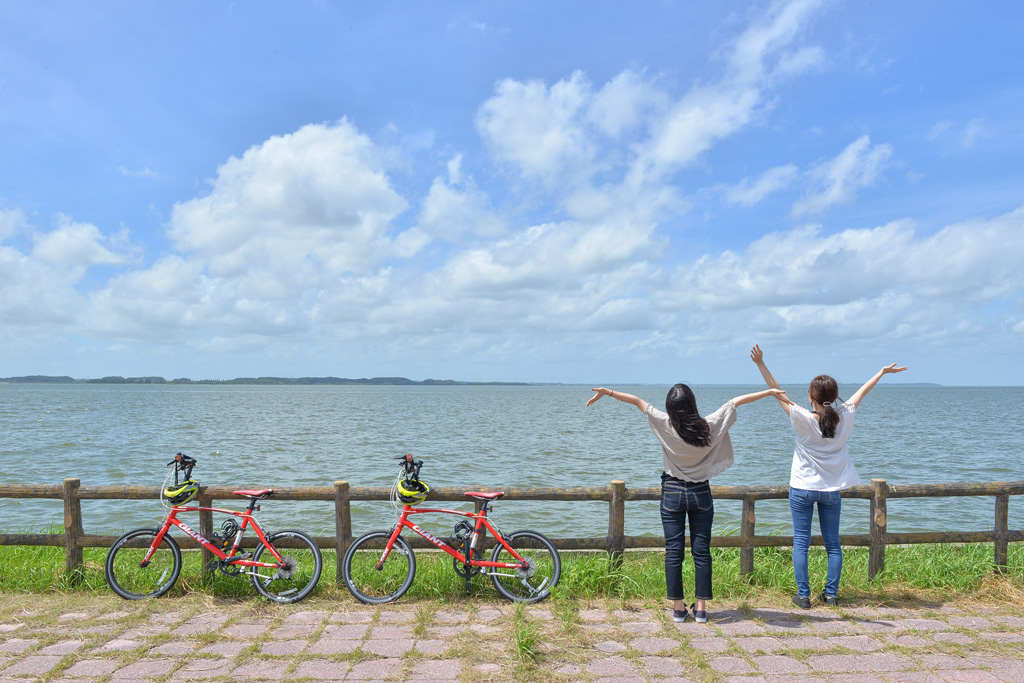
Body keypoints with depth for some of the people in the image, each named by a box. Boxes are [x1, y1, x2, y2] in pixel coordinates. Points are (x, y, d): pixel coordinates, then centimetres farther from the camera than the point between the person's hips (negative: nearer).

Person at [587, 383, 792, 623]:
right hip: (701, 493, 1)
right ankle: (701, 608, 12)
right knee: (702, 551, 7)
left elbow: (638, 401, -6)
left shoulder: (666, 425, -12)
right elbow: (736, 401, 1)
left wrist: (606, 392, 3)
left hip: (672, 493, -1)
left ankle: (678, 608, 8)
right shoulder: (709, 426, -9)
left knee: (674, 551, 4)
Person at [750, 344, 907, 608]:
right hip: (832, 489, 3)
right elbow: (861, 392, 9)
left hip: (802, 488, -3)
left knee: (801, 542, 4)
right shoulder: (845, 418, -7)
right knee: (832, 543, 14)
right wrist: (883, 371, 26)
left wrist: (760, 363, -12)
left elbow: (777, 391, -13)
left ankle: (803, 595, 7)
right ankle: (831, 594, 18)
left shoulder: (803, 419, -16)